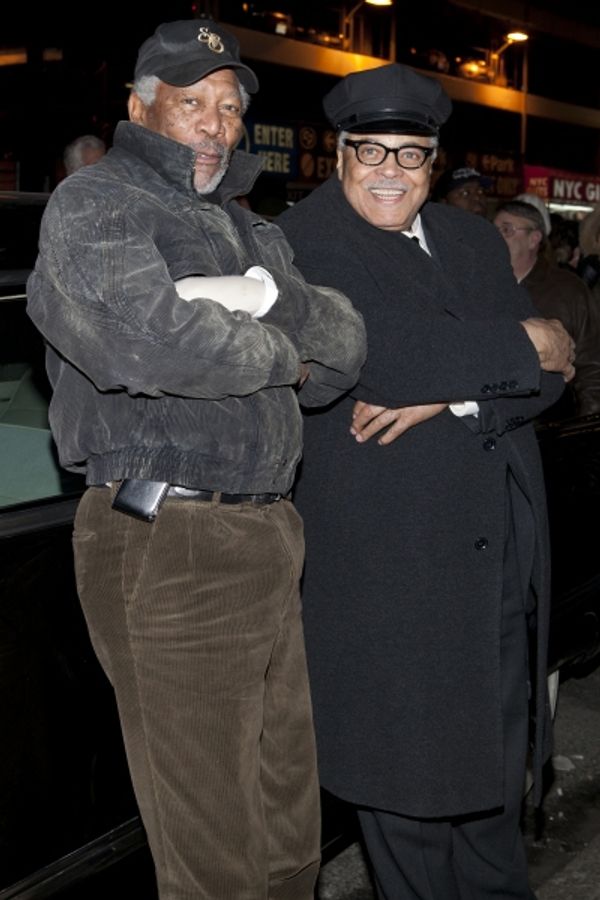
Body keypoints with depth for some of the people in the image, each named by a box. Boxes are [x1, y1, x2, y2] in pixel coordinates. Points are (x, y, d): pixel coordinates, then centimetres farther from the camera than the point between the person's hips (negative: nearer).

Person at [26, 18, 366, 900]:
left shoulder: (250, 228, 22)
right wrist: (283, 356, -6)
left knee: (291, 826, 17)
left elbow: (345, 346, 9)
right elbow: (148, 341, -24)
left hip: (268, 536, 8)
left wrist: (275, 299, -12)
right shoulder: (95, 202, -4)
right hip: (169, 550, -8)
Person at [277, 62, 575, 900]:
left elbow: (551, 372, 3)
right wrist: (524, 345, -11)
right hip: (387, 548, -6)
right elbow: (382, 351, -23)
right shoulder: (306, 240, -7)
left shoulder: (475, 239, 12)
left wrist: (448, 394, -16)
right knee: (407, 751, 7)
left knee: (496, 742, 20)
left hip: (499, 541, 6)